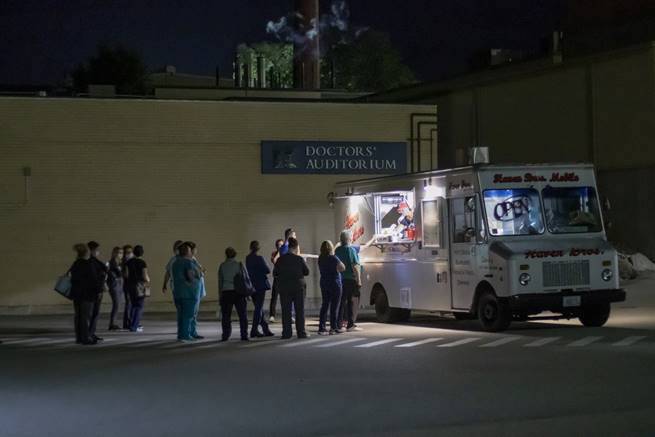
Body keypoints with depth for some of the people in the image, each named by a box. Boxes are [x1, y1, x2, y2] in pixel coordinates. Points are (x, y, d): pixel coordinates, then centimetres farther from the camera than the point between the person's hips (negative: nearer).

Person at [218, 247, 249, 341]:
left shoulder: (222, 266, 2)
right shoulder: (239, 265, 0)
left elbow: (220, 281, 5)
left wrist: (220, 295, 11)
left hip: (226, 292, 0)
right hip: (238, 291, 0)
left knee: (226, 315, 6)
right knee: (242, 314, 5)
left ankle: (225, 335, 3)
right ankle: (244, 335, 1)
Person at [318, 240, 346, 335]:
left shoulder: (320, 259, 4)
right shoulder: (333, 258, -14)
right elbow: (342, 268, -16)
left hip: (324, 284, 6)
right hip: (334, 283, -6)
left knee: (324, 306, 8)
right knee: (334, 306, 0)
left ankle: (322, 328, 5)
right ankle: (334, 327, 3)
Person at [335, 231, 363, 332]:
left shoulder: (337, 250, 8)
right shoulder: (351, 250, -11)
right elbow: (355, 266, -14)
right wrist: (358, 280, -11)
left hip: (340, 279, 6)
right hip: (351, 279, -6)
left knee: (341, 301, 12)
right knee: (352, 302, -1)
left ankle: (339, 323, 13)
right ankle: (351, 324, -3)